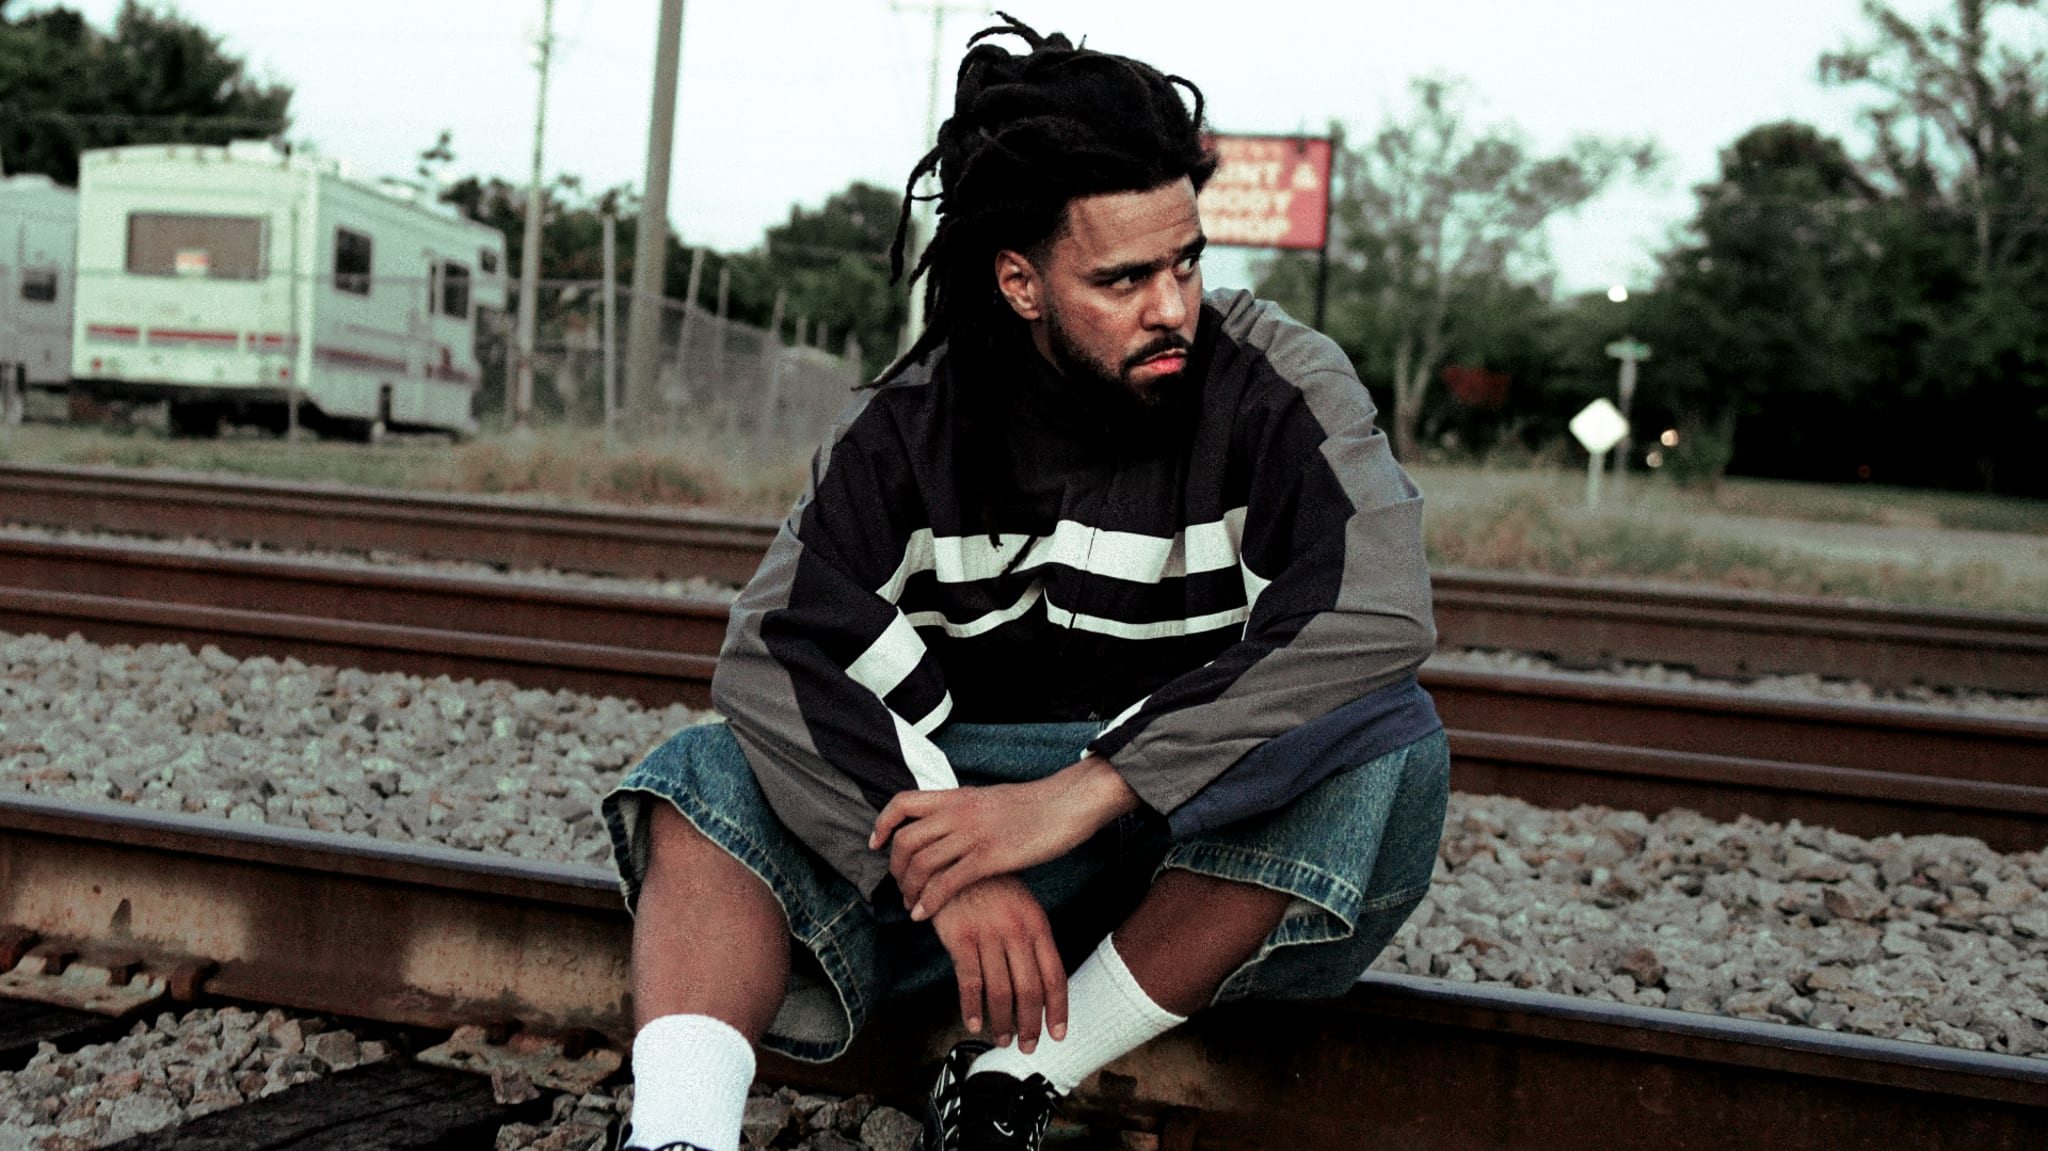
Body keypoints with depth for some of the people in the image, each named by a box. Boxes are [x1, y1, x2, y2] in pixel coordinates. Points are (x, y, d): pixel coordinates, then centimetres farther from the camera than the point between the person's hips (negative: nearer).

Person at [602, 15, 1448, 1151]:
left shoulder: (1279, 384, -12)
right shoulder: (913, 420, -3)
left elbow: (1379, 613, -29)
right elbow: (773, 651, -14)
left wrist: (1078, 795, -34)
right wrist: (947, 866, -30)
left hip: (1219, 836, -2)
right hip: (972, 802, 2)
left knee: (1386, 737, -32)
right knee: (702, 776, -13)